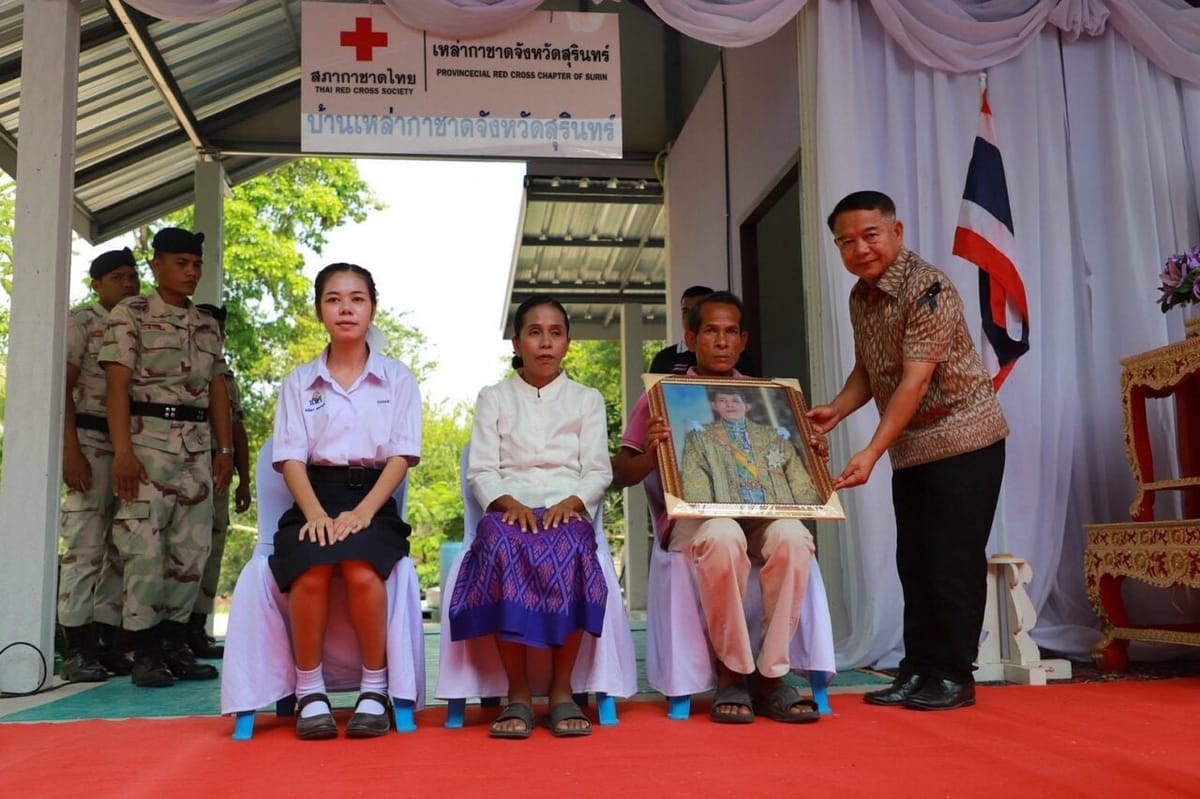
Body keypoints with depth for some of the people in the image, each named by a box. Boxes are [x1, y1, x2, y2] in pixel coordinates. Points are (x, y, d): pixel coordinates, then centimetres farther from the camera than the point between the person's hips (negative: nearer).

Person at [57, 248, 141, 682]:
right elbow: (63, 387, -7)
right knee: (85, 546, -8)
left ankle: (106, 642, 14)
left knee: (122, 547, 7)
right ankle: (76, 649, -3)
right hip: (92, 440, -6)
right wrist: (71, 450, -16)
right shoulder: (81, 321, 0)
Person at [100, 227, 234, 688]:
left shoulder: (207, 326, 17)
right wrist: (123, 451, -17)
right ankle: (144, 653, 0)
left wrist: (225, 450, 10)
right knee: (145, 546, -8)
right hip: (148, 438, -6)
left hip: (197, 445, 6)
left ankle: (175, 645, 14)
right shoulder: (130, 314, 0)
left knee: (191, 548, 5)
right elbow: (117, 385, -8)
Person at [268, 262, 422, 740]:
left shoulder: (398, 378, 10)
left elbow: (402, 454, 1)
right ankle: (309, 691, -13)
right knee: (310, 571, -32)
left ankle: (374, 688, -15)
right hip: (314, 498, 1)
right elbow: (291, 456, 3)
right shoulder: (298, 382, 13)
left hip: (373, 499, -1)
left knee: (361, 571, -34)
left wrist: (363, 511, -15)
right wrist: (315, 512, -16)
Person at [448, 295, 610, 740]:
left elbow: (598, 471, 8)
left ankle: (561, 690, -28)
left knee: (568, 549, -38)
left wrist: (572, 502, -14)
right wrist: (509, 503, -14)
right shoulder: (493, 398, 18)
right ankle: (518, 693, -30)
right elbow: (481, 470, 7)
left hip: (568, 512, 0)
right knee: (503, 546, -38)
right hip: (509, 510, 0)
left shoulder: (587, 400, 19)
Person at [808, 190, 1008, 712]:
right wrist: (835, 411, -5)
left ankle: (953, 676, 7)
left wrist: (872, 452, -30)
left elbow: (916, 381, -25)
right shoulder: (861, 297, 5)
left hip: (963, 438, -8)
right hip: (910, 449, 8)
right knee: (914, 562, 10)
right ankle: (918, 671, 18)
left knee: (953, 561, -4)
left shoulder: (929, 289, -19)